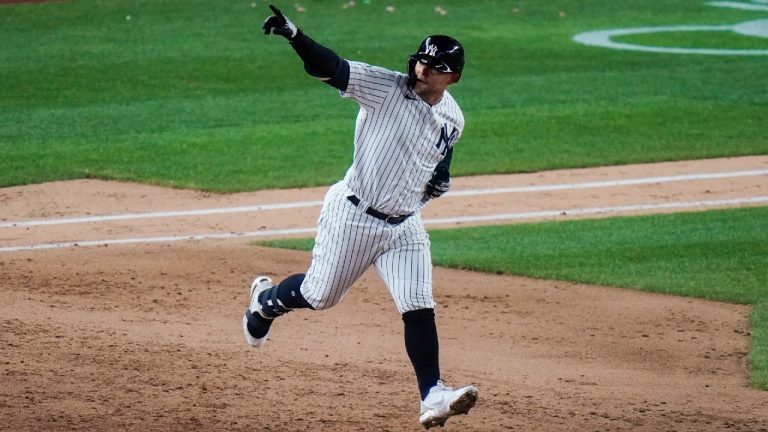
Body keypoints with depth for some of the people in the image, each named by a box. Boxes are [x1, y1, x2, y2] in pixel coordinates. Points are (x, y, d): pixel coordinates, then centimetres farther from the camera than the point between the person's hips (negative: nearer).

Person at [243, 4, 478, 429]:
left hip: (405, 226, 4)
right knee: (319, 295, 11)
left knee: (419, 310, -8)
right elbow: (332, 68, -27)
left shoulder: (452, 120, 3)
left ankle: (432, 398, -9)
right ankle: (265, 300, 43)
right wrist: (293, 35, -44)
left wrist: (441, 180, -1)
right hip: (351, 217, -4)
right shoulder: (385, 87, -15)